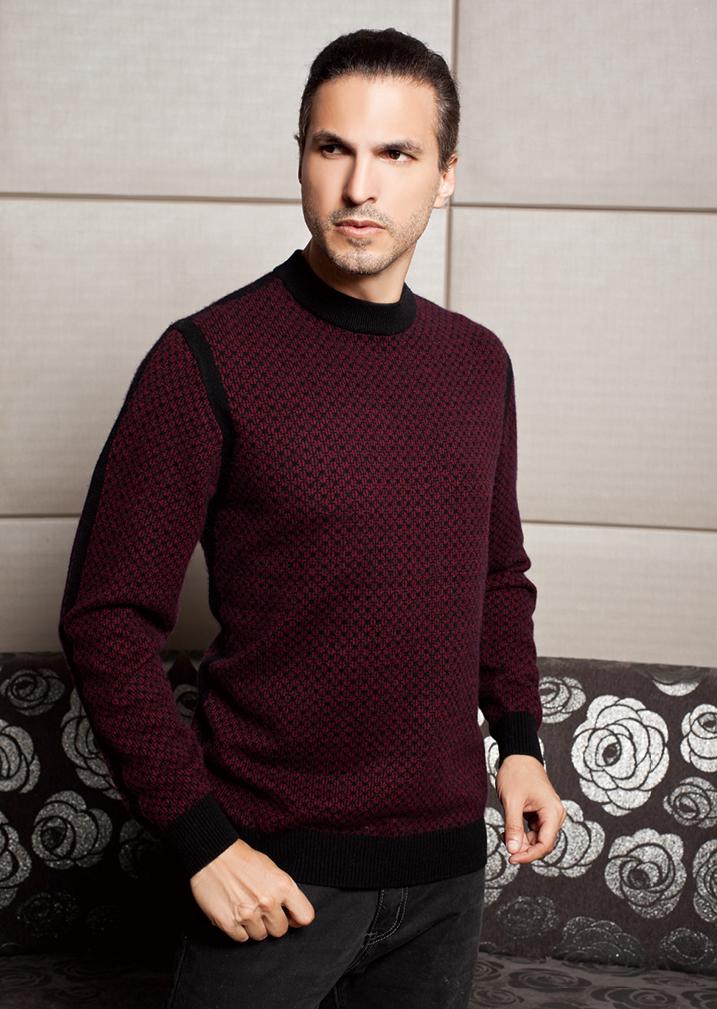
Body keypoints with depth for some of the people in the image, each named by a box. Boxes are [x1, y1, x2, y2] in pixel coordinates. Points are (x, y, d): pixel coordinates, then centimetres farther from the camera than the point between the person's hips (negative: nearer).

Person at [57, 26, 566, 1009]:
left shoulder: (479, 362, 5)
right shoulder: (209, 357, -12)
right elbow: (108, 620, -12)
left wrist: (518, 739, 7)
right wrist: (199, 836, -15)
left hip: (448, 856, 5)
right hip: (274, 864, -5)